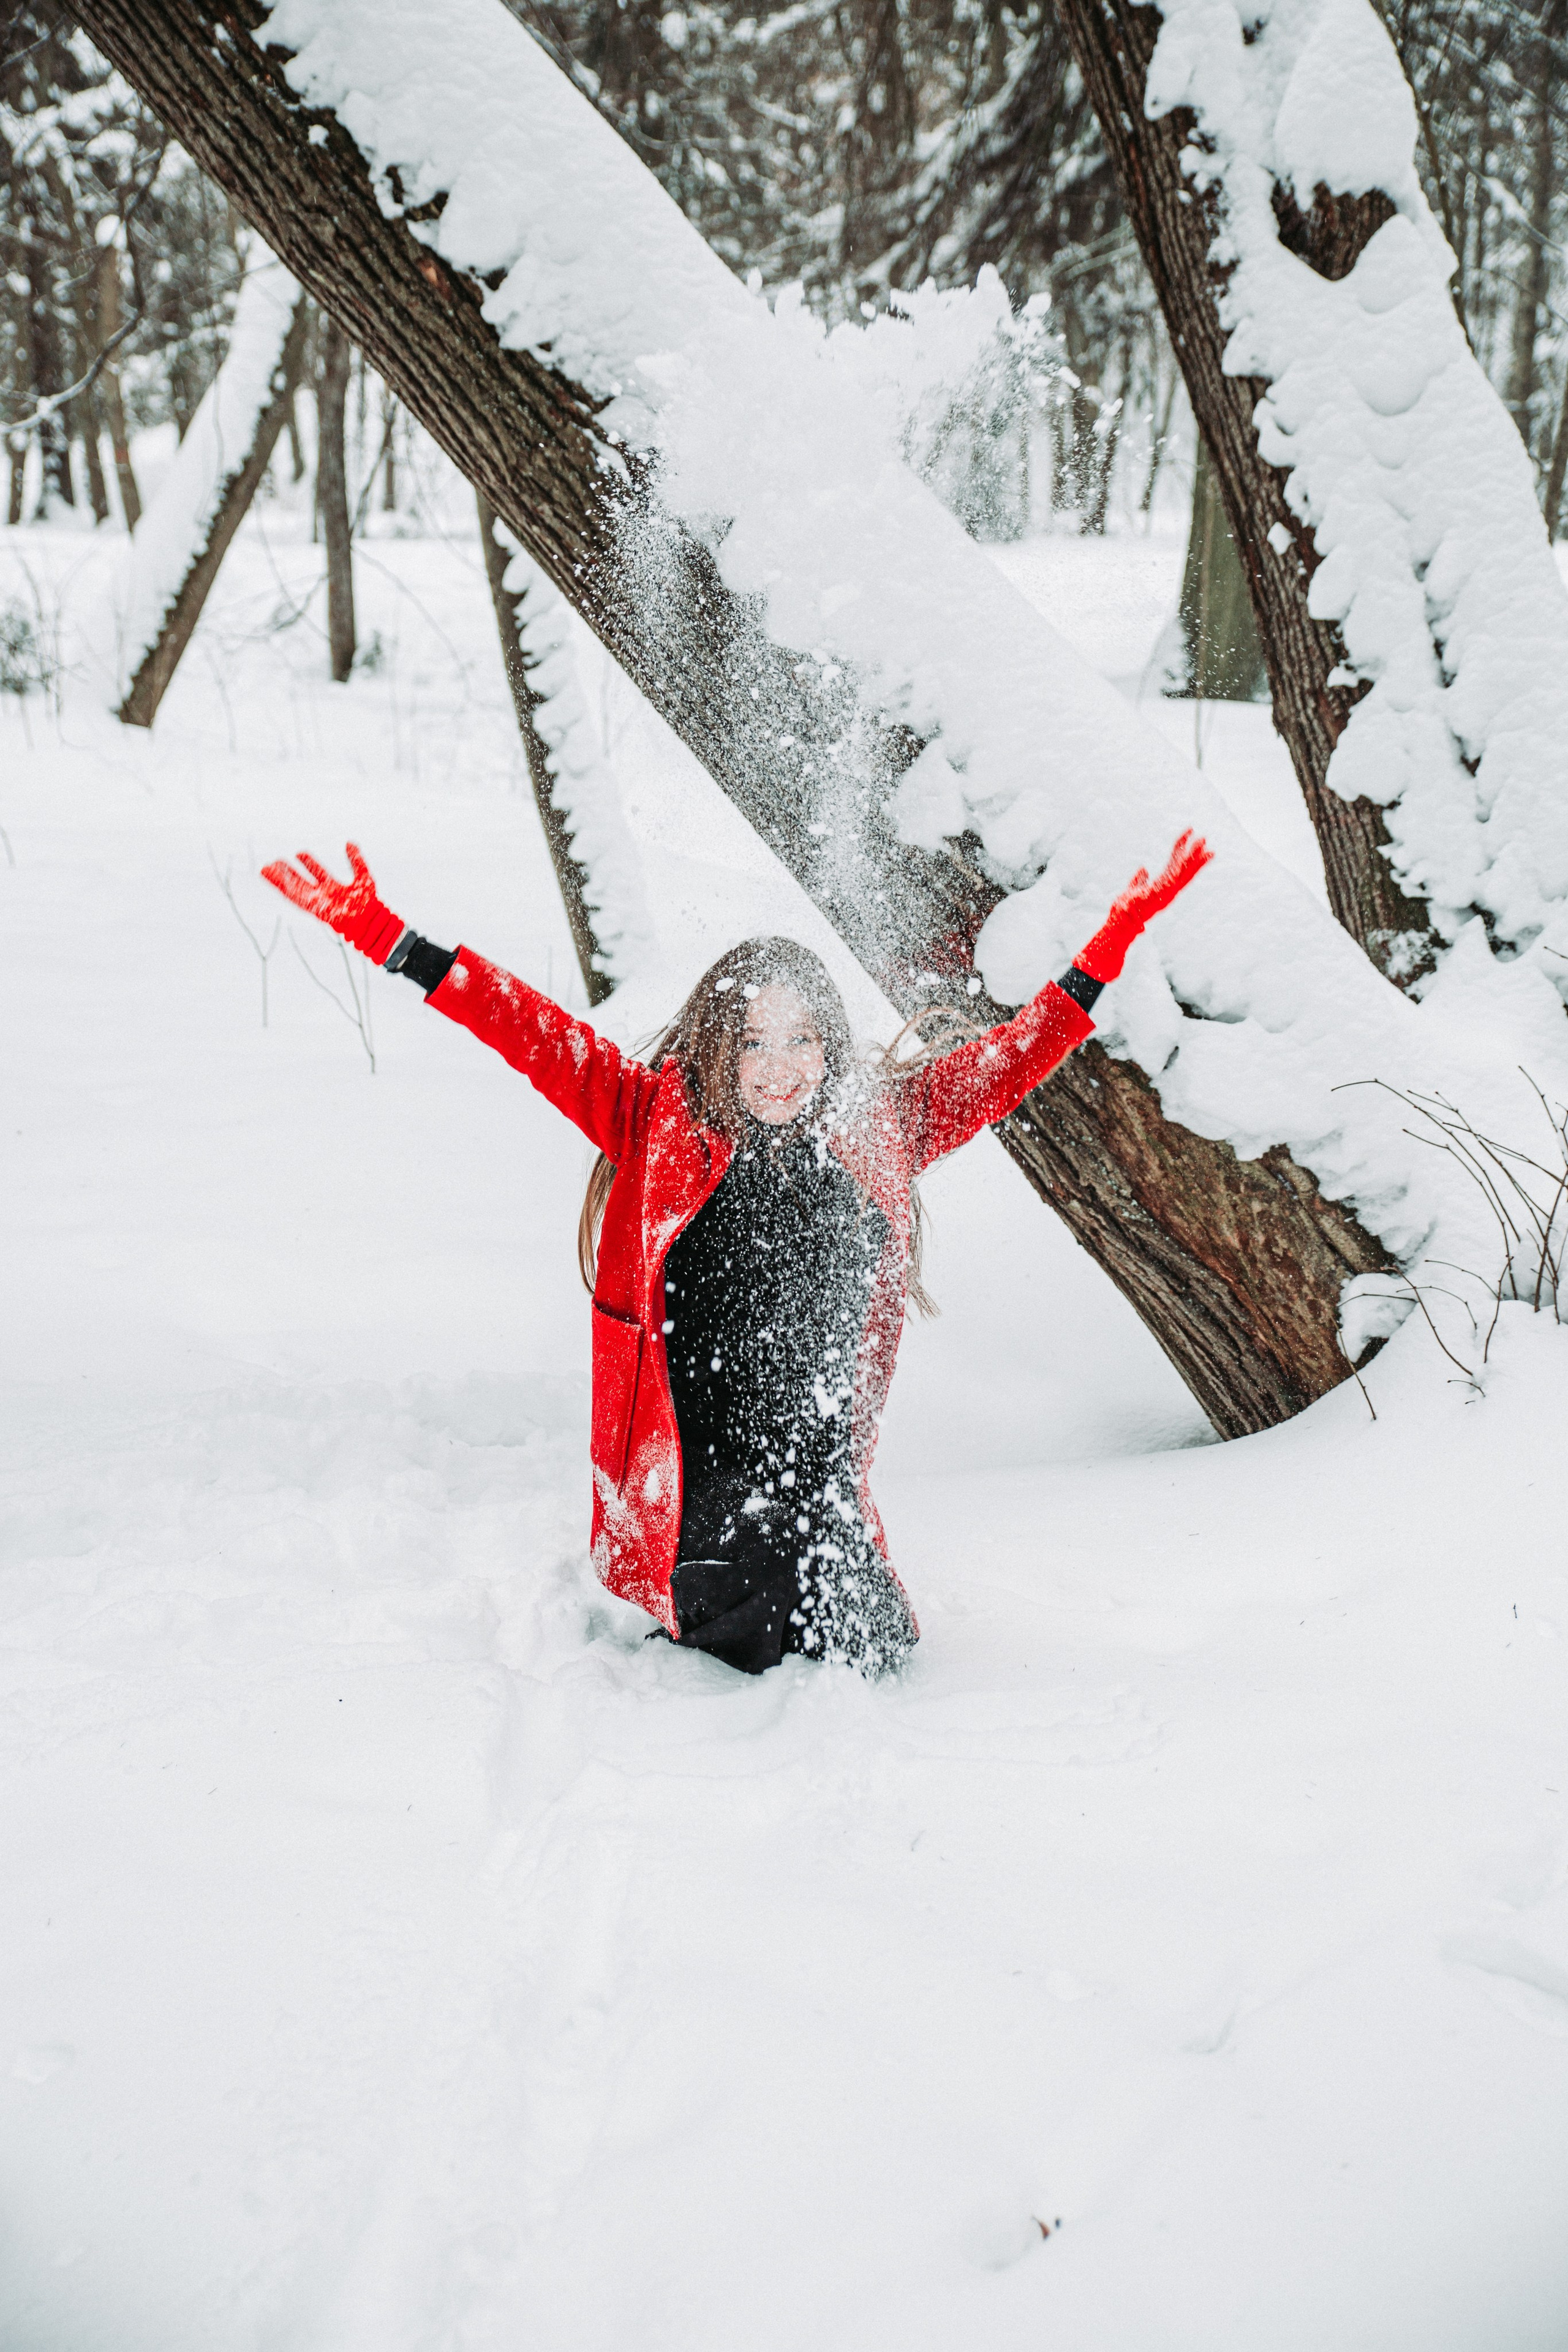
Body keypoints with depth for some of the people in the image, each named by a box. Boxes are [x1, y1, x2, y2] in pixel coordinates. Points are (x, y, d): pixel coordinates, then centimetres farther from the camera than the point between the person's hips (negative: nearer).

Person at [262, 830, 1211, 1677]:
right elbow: (530, 1029, -7)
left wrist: (1113, 944, 7)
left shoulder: (877, 1129, 4)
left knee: (876, 1661, 2)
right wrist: (380, 934, -13)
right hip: (690, 1484, -3)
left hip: (822, 1484, 4)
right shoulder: (658, 1121, -5)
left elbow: (1010, 1058, 10)